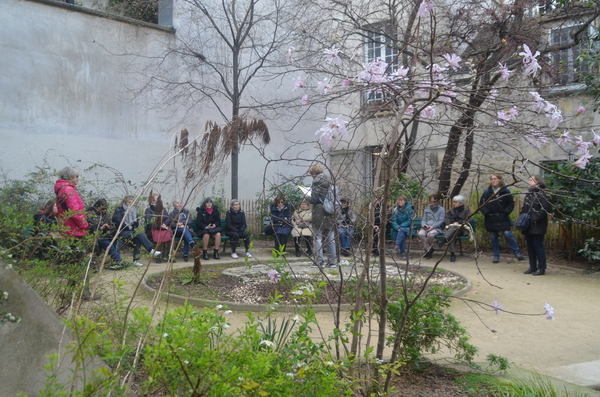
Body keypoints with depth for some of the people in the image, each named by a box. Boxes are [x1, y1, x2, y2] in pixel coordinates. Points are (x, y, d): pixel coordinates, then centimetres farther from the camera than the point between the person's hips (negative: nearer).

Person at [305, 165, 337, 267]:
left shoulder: (316, 182, -10)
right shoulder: (328, 182, 9)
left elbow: (314, 199, -13)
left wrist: (306, 196, 8)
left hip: (319, 214, -6)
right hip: (330, 214, 6)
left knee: (318, 238, 0)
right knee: (330, 238, 10)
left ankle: (320, 261, 0)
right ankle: (332, 260, 13)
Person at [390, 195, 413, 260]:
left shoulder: (409, 208, -2)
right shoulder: (395, 209, 5)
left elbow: (410, 220, -5)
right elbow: (393, 221, 0)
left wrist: (401, 226, -13)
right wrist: (398, 228, -18)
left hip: (407, 228, -2)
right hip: (399, 228, 2)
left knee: (402, 231, -35)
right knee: (403, 235, -31)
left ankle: (397, 247, -43)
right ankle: (403, 253, -35)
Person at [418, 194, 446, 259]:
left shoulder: (441, 209, 8)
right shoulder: (426, 209, 21)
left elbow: (441, 221, -2)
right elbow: (423, 220, 18)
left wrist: (433, 226, -17)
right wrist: (424, 225, -7)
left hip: (437, 228, -4)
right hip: (426, 227, 4)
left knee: (430, 234, -38)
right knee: (421, 234, -31)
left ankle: (426, 248, -12)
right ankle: (429, 250, -21)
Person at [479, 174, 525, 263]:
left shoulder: (505, 191, 1)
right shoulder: (487, 192, 5)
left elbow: (511, 204, 3)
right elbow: (481, 204, 5)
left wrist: (506, 212, -9)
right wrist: (486, 213, -6)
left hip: (503, 219, -2)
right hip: (491, 220, 3)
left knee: (508, 234, -11)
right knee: (493, 238, 7)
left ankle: (517, 253, -1)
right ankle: (496, 256, 17)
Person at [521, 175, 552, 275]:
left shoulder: (541, 194, -11)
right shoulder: (529, 194, 16)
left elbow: (545, 209, -18)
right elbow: (524, 208, 22)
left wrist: (536, 218, -19)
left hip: (537, 226, -8)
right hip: (528, 226, 8)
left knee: (538, 246, -5)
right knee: (530, 246, 12)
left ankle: (541, 268, 2)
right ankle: (532, 267, 20)